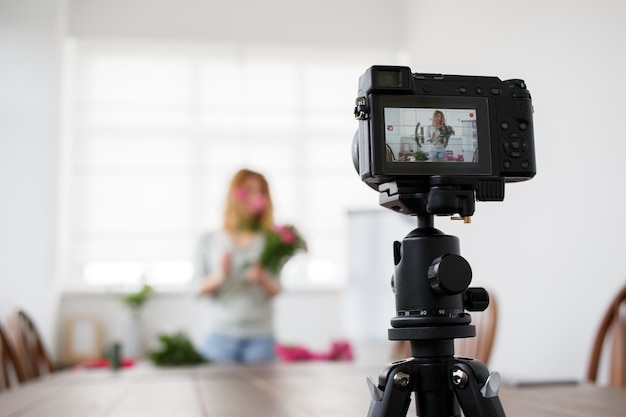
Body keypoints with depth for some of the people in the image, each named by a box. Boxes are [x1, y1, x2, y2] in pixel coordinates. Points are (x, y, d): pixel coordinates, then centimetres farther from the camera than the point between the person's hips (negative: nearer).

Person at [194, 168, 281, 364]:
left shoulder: (269, 242, 4)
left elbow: (275, 290, 4)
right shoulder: (209, 241, 7)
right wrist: (219, 278, -13)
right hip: (222, 334, 0)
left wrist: (262, 280, -15)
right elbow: (201, 288, 5)